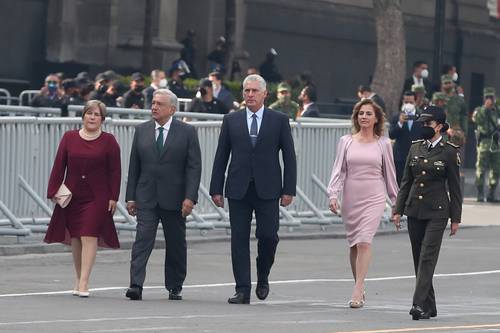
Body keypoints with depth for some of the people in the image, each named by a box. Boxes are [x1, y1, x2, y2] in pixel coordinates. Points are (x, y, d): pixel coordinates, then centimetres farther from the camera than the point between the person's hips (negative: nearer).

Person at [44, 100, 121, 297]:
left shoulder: (108, 141, 0)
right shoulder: (69, 138, 5)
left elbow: (115, 171, -1)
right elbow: (59, 166, 5)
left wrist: (113, 197, -6)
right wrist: (54, 191, -1)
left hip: (97, 198, -3)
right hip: (72, 196, 3)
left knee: (89, 237, -10)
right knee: (75, 238, 8)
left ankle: (83, 283, -13)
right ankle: (78, 279, 20)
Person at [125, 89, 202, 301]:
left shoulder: (187, 132, 0)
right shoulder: (142, 130, 8)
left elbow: (194, 167, -4)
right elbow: (134, 166, 10)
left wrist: (190, 197, -13)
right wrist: (131, 196, 5)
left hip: (174, 199, -1)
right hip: (146, 198, 1)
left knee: (176, 244, 8)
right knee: (143, 240, -12)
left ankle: (174, 288, 20)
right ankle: (136, 286, -19)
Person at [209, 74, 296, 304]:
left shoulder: (279, 121, 5)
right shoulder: (231, 120, 9)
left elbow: (289, 157, 4)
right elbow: (221, 156, 9)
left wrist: (288, 190, -3)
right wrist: (216, 189, 3)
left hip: (267, 190, -1)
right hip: (238, 190, 1)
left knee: (268, 236, -7)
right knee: (239, 239, -1)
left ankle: (263, 278, 20)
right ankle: (242, 290, 1)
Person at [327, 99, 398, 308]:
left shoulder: (383, 143, 4)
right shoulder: (346, 142, 6)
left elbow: (389, 173, 10)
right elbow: (338, 170, 3)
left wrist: (396, 202, 13)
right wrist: (333, 195, -10)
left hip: (374, 198, -2)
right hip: (351, 199, 2)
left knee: (364, 242, -16)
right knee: (353, 244, 9)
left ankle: (357, 292, -21)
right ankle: (359, 286, 23)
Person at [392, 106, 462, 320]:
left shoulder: (449, 152, -4)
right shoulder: (415, 148, 9)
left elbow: (454, 187, -2)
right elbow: (406, 182, 13)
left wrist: (456, 218, -3)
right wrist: (398, 210, 8)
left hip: (436, 212, -5)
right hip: (414, 210, 5)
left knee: (427, 257, -13)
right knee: (419, 259, 7)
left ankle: (419, 304, -18)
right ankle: (429, 307, 14)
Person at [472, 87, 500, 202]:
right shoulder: (480, 110, 2)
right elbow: (476, 119, -18)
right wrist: (485, 107, -18)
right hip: (484, 143, -5)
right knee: (481, 169, -6)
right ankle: (480, 194, -4)